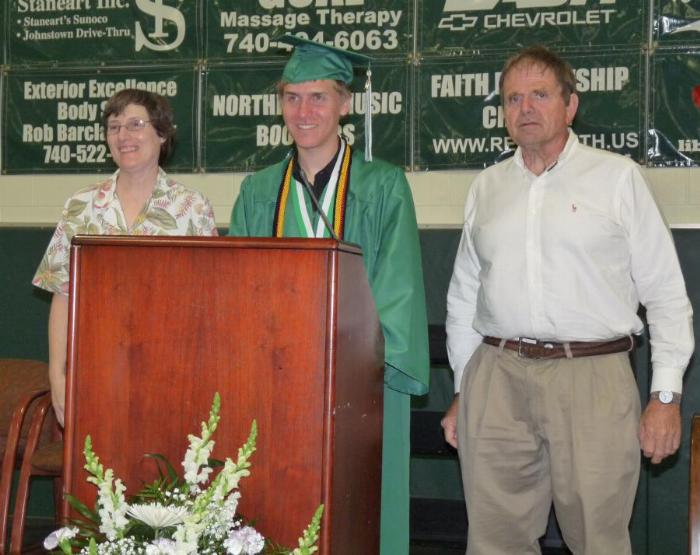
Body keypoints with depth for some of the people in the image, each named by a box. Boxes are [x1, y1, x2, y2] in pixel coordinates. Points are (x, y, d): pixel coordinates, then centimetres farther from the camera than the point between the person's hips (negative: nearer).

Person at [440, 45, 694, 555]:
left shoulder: (617, 177, 4)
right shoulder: (487, 187, 15)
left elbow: (666, 293, 2)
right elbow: (463, 296, 19)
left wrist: (667, 396, -4)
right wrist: (462, 391, 15)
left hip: (593, 379, -3)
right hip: (497, 379, 3)